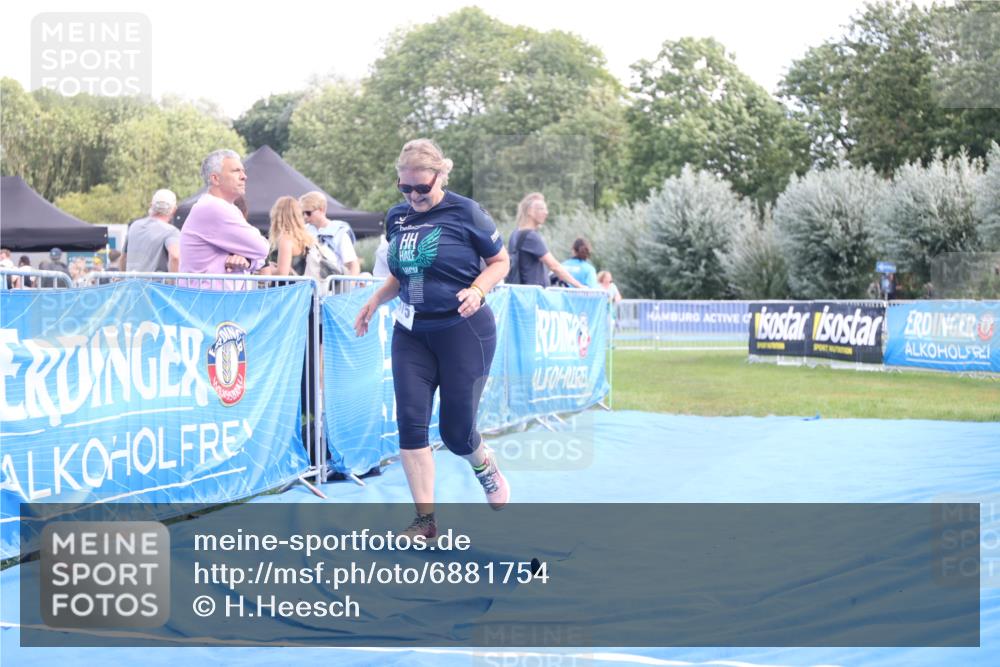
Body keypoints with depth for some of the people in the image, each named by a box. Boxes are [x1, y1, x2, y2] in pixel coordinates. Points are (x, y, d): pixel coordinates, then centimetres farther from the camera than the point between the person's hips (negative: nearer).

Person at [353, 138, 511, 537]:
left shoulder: (464, 212, -9)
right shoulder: (396, 217, 6)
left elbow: (500, 261, -2)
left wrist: (477, 289, -20)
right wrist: (376, 300, 3)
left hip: (463, 330, -5)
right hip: (411, 333, 5)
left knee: (456, 430, -1)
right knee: (410, 422, -6)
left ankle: (485, 465, 36)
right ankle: (425, 520, 0)